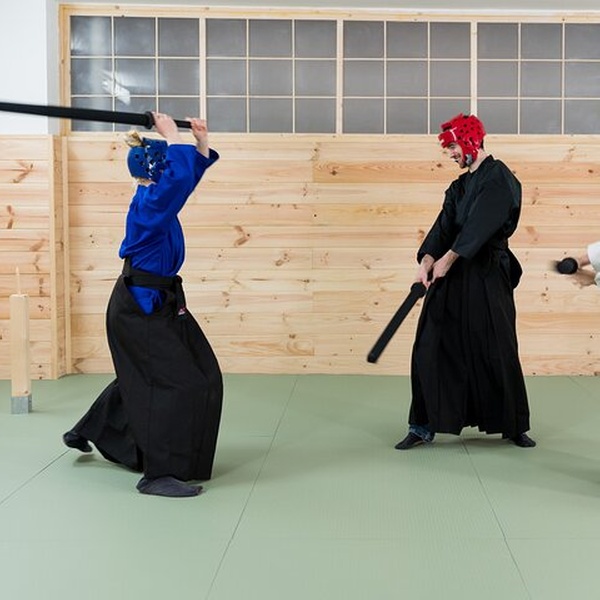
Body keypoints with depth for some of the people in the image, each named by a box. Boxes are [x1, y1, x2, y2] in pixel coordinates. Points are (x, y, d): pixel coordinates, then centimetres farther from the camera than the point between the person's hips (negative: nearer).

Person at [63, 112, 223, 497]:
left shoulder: (156, 196, 7)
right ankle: (160, 474, -6)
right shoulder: (149, 203, -21)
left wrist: (202, 139, 3)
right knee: (178, 382, -11)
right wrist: (172, 135, -24)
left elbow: (195, 168, 17)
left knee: (143, 377, 24)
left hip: (152, 302, 10)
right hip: (142, 307, -10)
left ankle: (86, 432, 41)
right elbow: (182, 175, -36)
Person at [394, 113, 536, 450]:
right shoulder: (460, 186, 16)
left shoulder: (499, 179, -8)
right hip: (451, 276, 7)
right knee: (432, 350, 2)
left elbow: (480, 225, -18)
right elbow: (444, 226, 5)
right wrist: (427, 260, -12)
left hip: (487, 278, -7)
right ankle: (424, 426, 10)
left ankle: (514, 426, 20)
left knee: (496, 353, 2)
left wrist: (446, 259, -22)